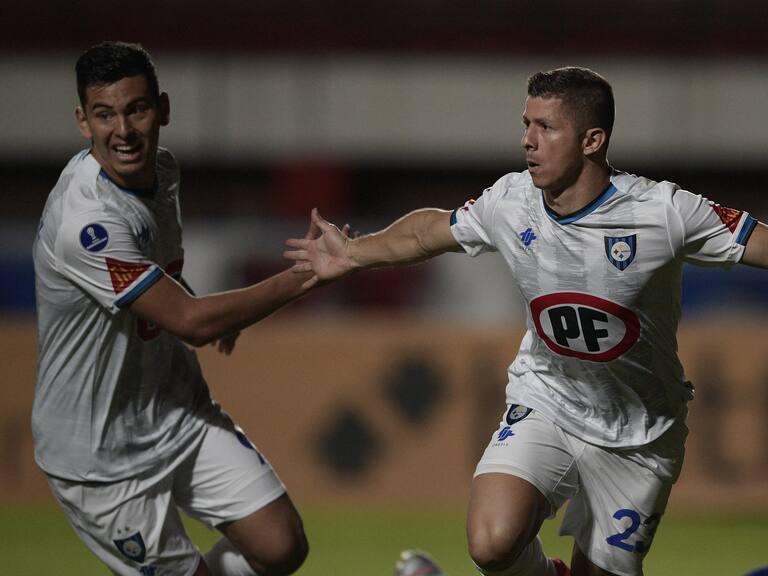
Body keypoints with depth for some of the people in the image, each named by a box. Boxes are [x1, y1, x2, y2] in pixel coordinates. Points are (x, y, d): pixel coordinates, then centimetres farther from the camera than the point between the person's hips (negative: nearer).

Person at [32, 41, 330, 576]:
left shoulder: (162, 169, 0)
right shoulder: (84, 220, -30)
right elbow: (191, 322, -27)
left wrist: (217, 313, 18)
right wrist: (300, 280, -24)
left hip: (179, 408, 8)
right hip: (103, 457, -8)